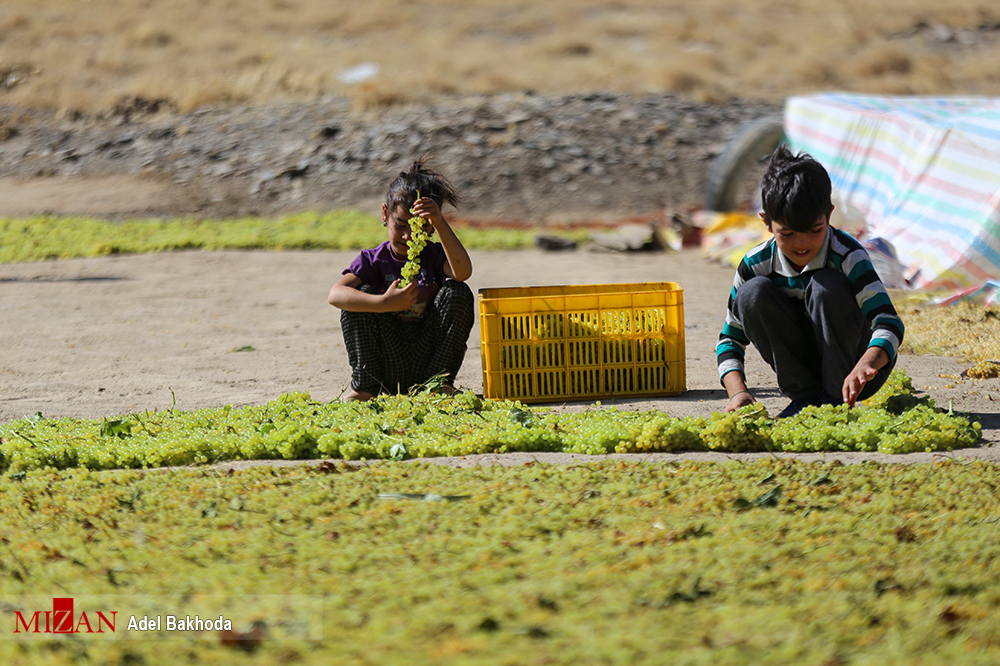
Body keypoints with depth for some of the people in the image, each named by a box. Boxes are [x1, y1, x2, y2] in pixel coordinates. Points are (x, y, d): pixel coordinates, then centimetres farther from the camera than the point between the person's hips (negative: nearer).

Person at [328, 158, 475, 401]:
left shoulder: (435, 256, 0)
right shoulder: (374, 260, -1)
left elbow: (462, 271, -26)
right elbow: (336, 294, -21)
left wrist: (440, 224, -34)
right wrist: (384, 303, -34)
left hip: (428, 359, 0)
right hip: (388, 369, 0)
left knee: (458, 292, -18)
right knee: (363, 293, -20)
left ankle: (441, 381, -10)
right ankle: (364, 387, -12)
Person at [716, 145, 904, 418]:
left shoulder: (847, 256, -21)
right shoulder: (755, 266, -10)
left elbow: (888, 323, -33)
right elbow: (730, 339, -3)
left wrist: (866, 366, -55)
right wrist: (738, 391, -23)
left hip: (850, 372, -3)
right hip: (801, 371, 3)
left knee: (828, 286, -29)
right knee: (754, 293, -20)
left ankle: (836, 397, -15)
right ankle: (805, 396, -12)